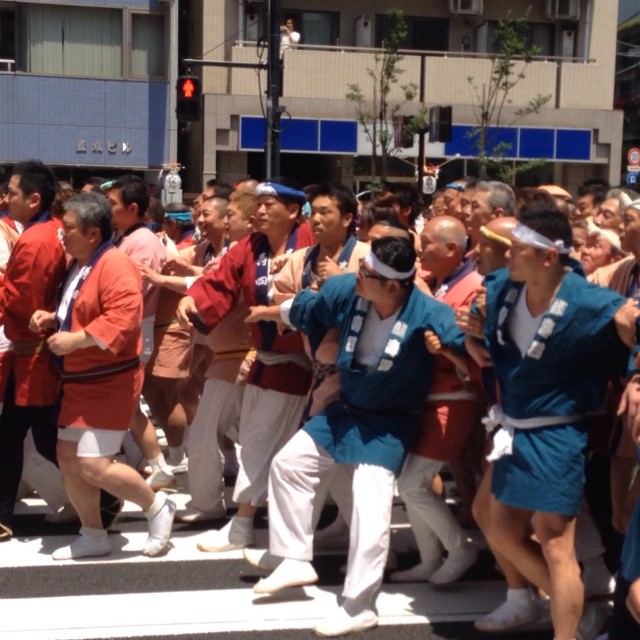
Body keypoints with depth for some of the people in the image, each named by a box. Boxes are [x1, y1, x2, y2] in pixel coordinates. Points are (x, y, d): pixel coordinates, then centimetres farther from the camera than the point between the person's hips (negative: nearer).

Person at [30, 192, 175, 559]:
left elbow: (124, 318, -30)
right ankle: (93, 536, 25)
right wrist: (52, 318, 6)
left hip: (109, 382, -10)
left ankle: (157, 506, 11)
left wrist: (74, 340, -26)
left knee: (94, 466, -12)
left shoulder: (115, 265, -19)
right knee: (69, 460, 11)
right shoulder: (78, 265, 12)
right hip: (79, 380, 10)